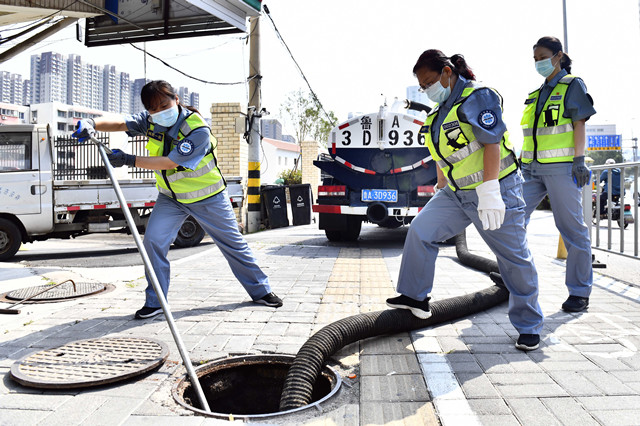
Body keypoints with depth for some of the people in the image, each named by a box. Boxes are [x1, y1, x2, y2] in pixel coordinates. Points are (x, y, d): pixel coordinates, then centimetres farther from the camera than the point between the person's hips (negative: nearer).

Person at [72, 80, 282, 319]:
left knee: (233, 243, 4)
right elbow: (121, 124, -19)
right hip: (170, 197, 4)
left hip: (207, 197, -4)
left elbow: (170, 162, -33)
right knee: (153, 240, -12)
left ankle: (260, 291, 22)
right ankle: (155, 301, 4)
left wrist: (130, 160, -36)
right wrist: (92, 124, -39)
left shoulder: (198, 129, -28)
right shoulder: (151, 121, -9)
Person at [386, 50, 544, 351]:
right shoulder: (441, 108, 14)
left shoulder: (477, 97, -14)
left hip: (496, 190, -8)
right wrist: (441, 188, 23)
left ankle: (529, 326, 16)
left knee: (514, 259, 1)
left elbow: (492, 142, -24)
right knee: (420, 231, -1)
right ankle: (416, 297, 13)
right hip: (457, 193, 8)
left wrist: (489, 191, -30)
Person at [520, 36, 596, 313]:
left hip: (561, 166, -6)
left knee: (572, 228, -2)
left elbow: (579, 124, -4)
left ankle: (580, 292, 8)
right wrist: (522, 162, 17)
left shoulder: (572, 85, 4)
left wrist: (579, 160, -13)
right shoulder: (536, 94, 21)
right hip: (531, 167, 6)